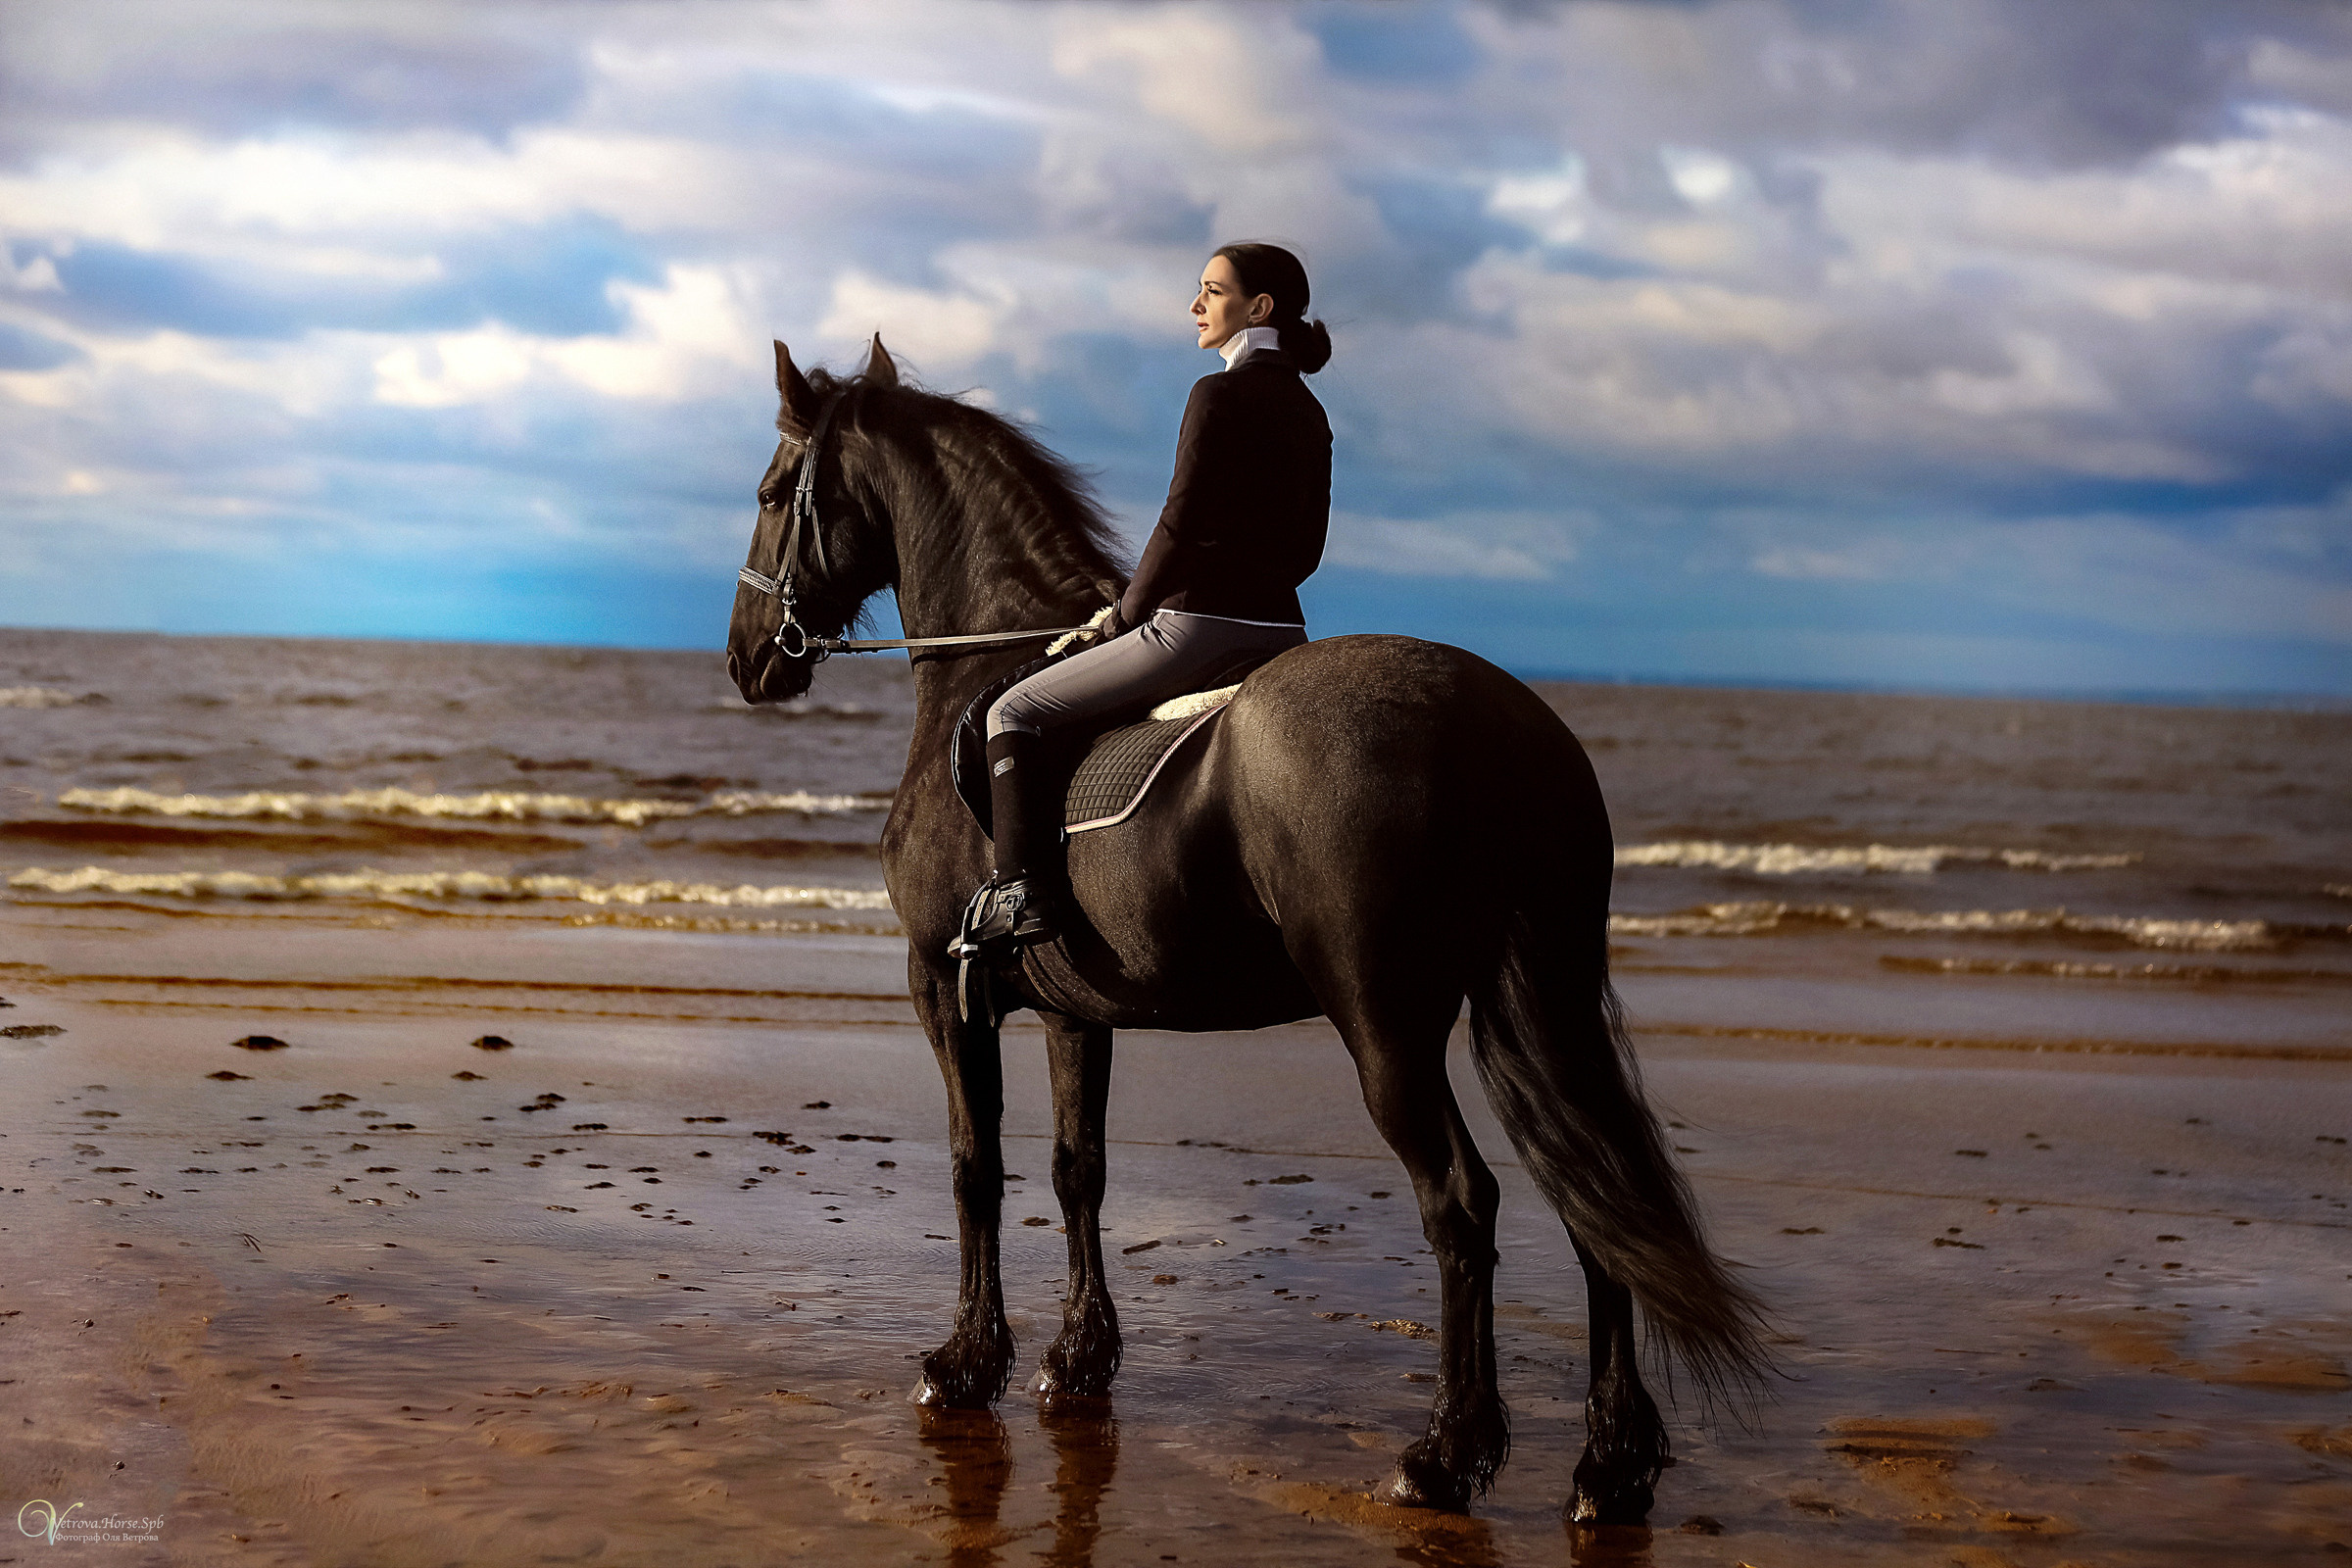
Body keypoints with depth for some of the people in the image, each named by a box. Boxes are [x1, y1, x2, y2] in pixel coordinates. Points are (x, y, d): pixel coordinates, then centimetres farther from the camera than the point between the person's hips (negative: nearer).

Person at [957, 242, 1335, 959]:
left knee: (1013, 713, 1)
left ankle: (1022, 890, -9)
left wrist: (1126, 613, -2)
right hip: (1281, 633, 9)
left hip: (1198, 628, -9)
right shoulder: (1309, 414, 14)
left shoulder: (1220, 394, -12)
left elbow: (1181, 524, -15)